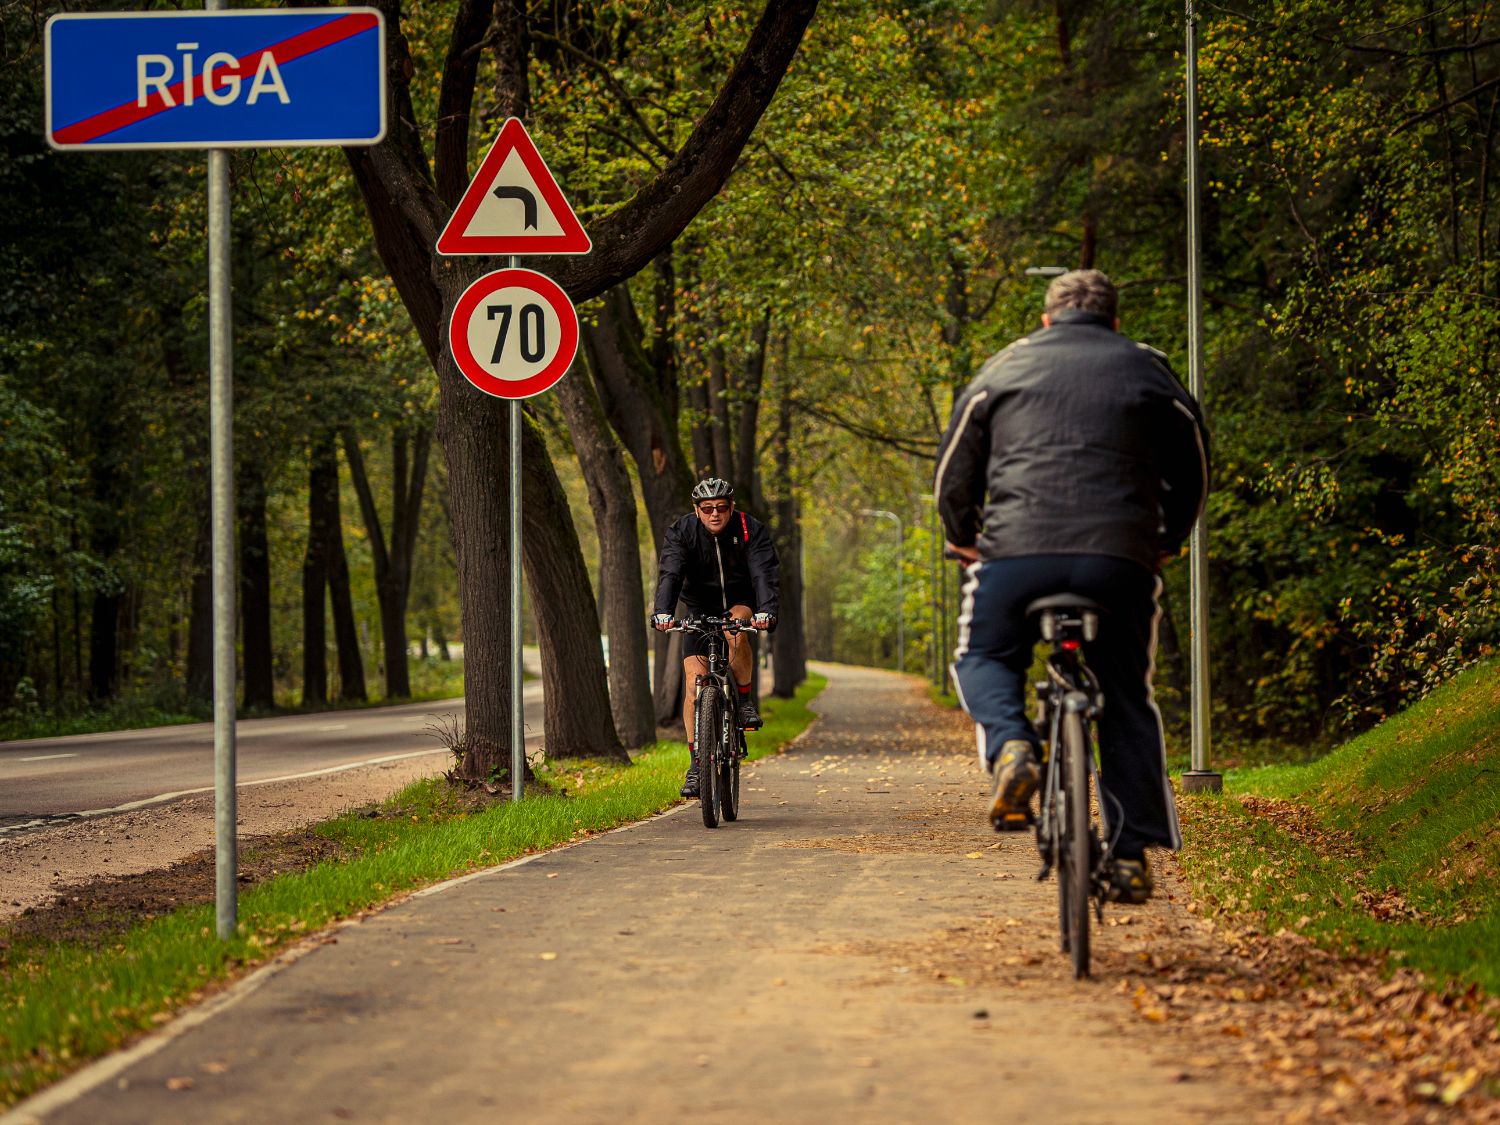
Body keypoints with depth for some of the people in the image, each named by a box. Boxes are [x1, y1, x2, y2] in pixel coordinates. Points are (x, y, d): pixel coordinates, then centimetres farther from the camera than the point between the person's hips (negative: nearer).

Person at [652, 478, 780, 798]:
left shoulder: (751, 531, -17)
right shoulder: (681, 533, -15)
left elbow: (765, 574, -29)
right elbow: (670, 574, -29)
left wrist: (766, 611, -48)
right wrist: (663, 612, -47)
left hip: (741, 605, -1)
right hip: (700, 609, 1)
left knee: (735, 629, -37)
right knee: (693, 680, -14)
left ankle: (746, 702, -17)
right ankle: (696, 764, -9)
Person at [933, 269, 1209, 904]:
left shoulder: (1006, 367, 17)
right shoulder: (1150, 372, 18)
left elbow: (955, 466, 17)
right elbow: (1193, 470, 24)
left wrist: (962, 537, 32)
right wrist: (1167, 542, 37)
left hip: (1017, 548, -1)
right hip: (1122, 558, 1)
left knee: (983, 658, 20)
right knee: (1127, 703, 11)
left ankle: (1010, 747, -11)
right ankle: (1133, 854, 5)